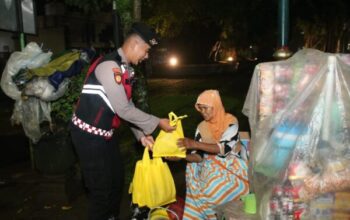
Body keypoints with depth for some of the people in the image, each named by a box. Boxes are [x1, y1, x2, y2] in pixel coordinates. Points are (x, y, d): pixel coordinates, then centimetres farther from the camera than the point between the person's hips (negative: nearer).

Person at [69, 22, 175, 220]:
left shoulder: (125, 68, 6)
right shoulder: (109, 66, -25)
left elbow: (128, 105, 11)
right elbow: (123, 109, -26)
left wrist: (142, 134, 4)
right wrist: (157, 123, -17)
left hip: (106, 133, 10)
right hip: (89, 135, -10)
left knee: (117, 178, 21)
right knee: (101, 187, 2)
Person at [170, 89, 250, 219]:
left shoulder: (230, 122, -15)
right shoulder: (202, 127, -1)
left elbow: (223, 149, -28)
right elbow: (198, 156, -7)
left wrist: (195, 144, -36)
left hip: (233, 166, -5)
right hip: (212, 166, 5)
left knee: (211, 191, -26)